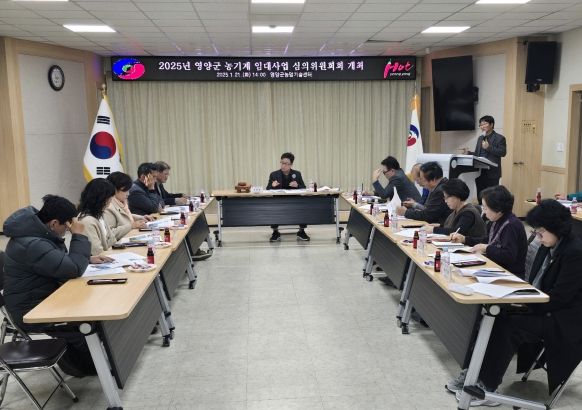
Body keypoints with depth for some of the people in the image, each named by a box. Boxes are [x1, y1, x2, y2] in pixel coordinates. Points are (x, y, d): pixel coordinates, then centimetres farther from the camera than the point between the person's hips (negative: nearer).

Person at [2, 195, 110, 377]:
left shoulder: (39, 231, 3)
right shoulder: (32, 245, -31)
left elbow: (63, 259, 19)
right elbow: (73, 269, -29)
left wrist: (88, 259, 4)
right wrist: (79, 236, -19)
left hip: (47, 296, 10)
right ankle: (76, 363, 10)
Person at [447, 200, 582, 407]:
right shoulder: (547, 248, 8)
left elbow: (558, 298, -22)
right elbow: (534, 283, 15)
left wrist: (525, 302, -17)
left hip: (562, 321, -8)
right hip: (543, 309, 8)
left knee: (508, 325, -24)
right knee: (496, 317, -14)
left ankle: (487, 386, -14)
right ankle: (476, 373, -11)